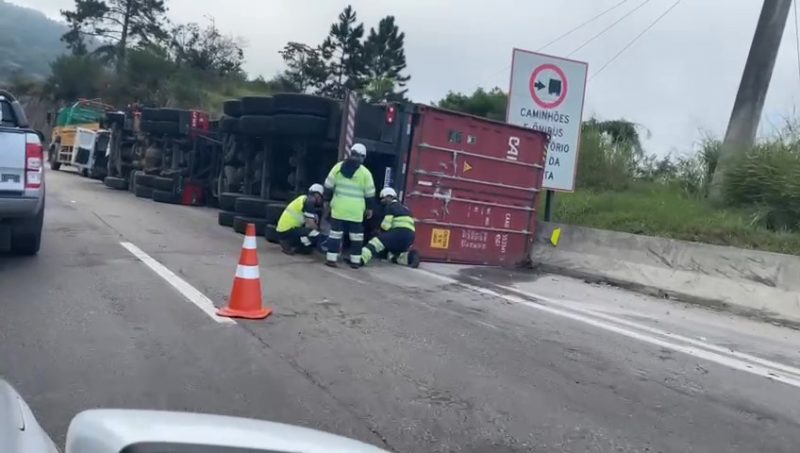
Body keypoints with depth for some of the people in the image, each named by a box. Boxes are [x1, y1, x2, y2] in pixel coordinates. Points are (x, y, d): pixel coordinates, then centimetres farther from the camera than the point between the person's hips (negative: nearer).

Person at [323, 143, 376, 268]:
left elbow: (328, 186, 4)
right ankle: (355, 261, 11)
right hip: (356, 211, -1)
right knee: (356, 235, 9)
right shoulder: (365, 173, -2)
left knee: (335, 233, 6)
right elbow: (369, 193, 2)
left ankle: (331, 259, 5)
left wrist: (327, 200, 15)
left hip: (338, 208, 1)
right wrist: (369, 208, 13)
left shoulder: (338, 167, 3)